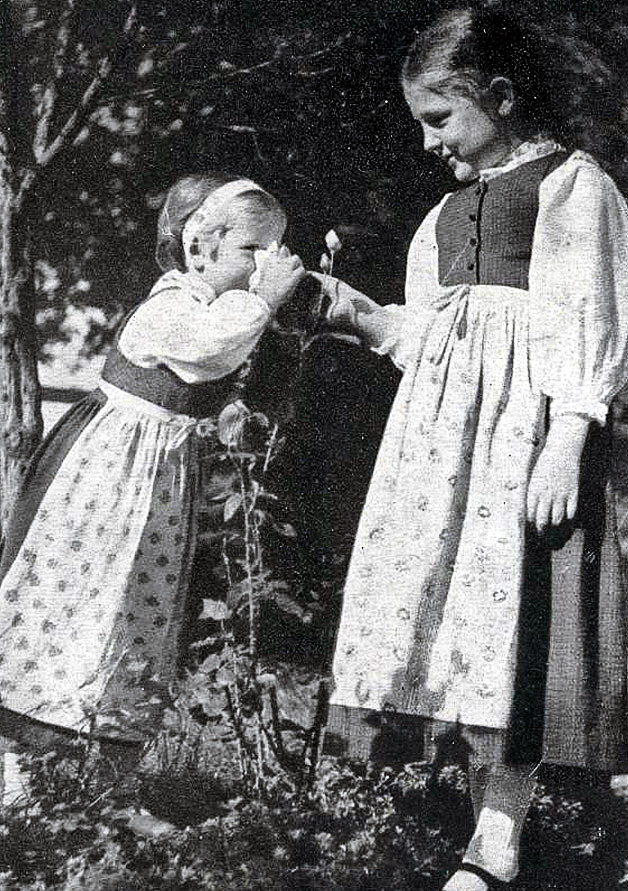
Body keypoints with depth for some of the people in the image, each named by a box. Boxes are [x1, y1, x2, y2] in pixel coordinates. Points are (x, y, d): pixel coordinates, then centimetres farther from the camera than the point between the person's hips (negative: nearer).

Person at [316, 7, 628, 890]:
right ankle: (487, 818, 11)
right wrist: (361, 313, 8)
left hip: (529, 415, -7)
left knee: (511, 611, -10)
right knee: (441, 599, 2)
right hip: (443, 412, 8)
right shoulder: (449, 210, 23)